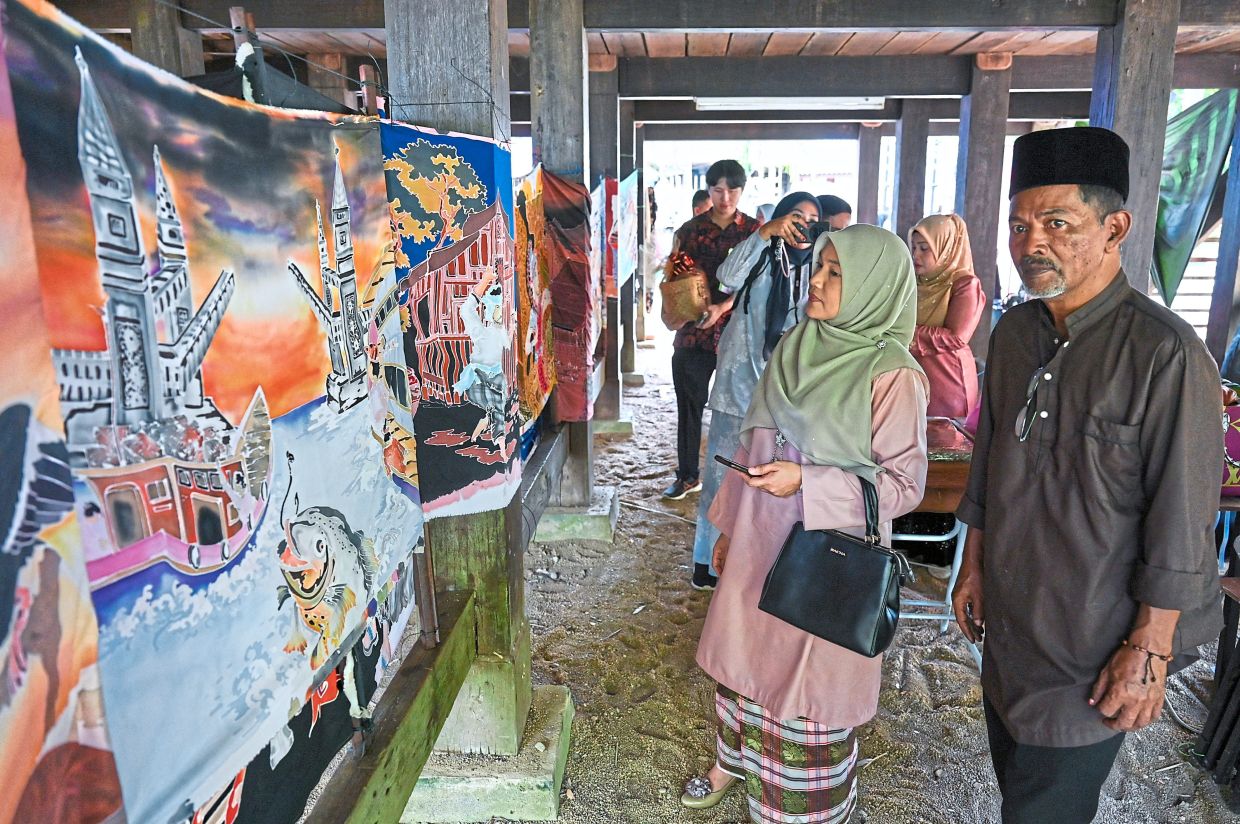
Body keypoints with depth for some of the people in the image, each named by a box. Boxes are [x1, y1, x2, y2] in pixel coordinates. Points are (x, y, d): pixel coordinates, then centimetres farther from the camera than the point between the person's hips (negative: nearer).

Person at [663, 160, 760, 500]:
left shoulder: (754, 230, 1)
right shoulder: (691, 229, 5)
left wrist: (722, 307, -20)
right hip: (693, 332, 2)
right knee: (689, 406, 10)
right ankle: (687, 475, 25)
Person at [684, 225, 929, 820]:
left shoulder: (893, 375, -17)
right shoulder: (795, 348, 2)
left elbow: (904, 484, -15)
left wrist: (807, 481, -26)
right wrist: (728, 524, 14)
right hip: (759, 544, 6)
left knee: (806, 677, 10)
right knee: (743, 654, 21)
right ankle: (735, 759, 48)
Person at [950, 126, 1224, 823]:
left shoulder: (1165, 353, -20)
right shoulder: (1015, 332, 2)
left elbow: (1181, 523, -18)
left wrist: (1150, 650, -14)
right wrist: (974, 564, 15)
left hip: (1091, 650, -6)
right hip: (1007, 627, 6)